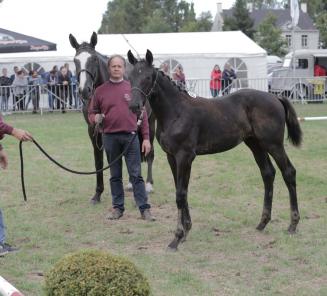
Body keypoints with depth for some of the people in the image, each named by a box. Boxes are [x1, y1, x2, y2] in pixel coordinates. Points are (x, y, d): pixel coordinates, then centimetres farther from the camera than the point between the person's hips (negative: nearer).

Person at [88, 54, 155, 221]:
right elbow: (92, 113, 12)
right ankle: (117, 208, 19)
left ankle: (144, 209, 1)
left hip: (130, 137, -1)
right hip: (110, 137, 1)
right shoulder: (100, 91, 5)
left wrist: (146, 138, 0)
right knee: (115, 176, 10)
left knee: (136, 175, -1)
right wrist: (96, 118, -13)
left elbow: (142, 114, 5)